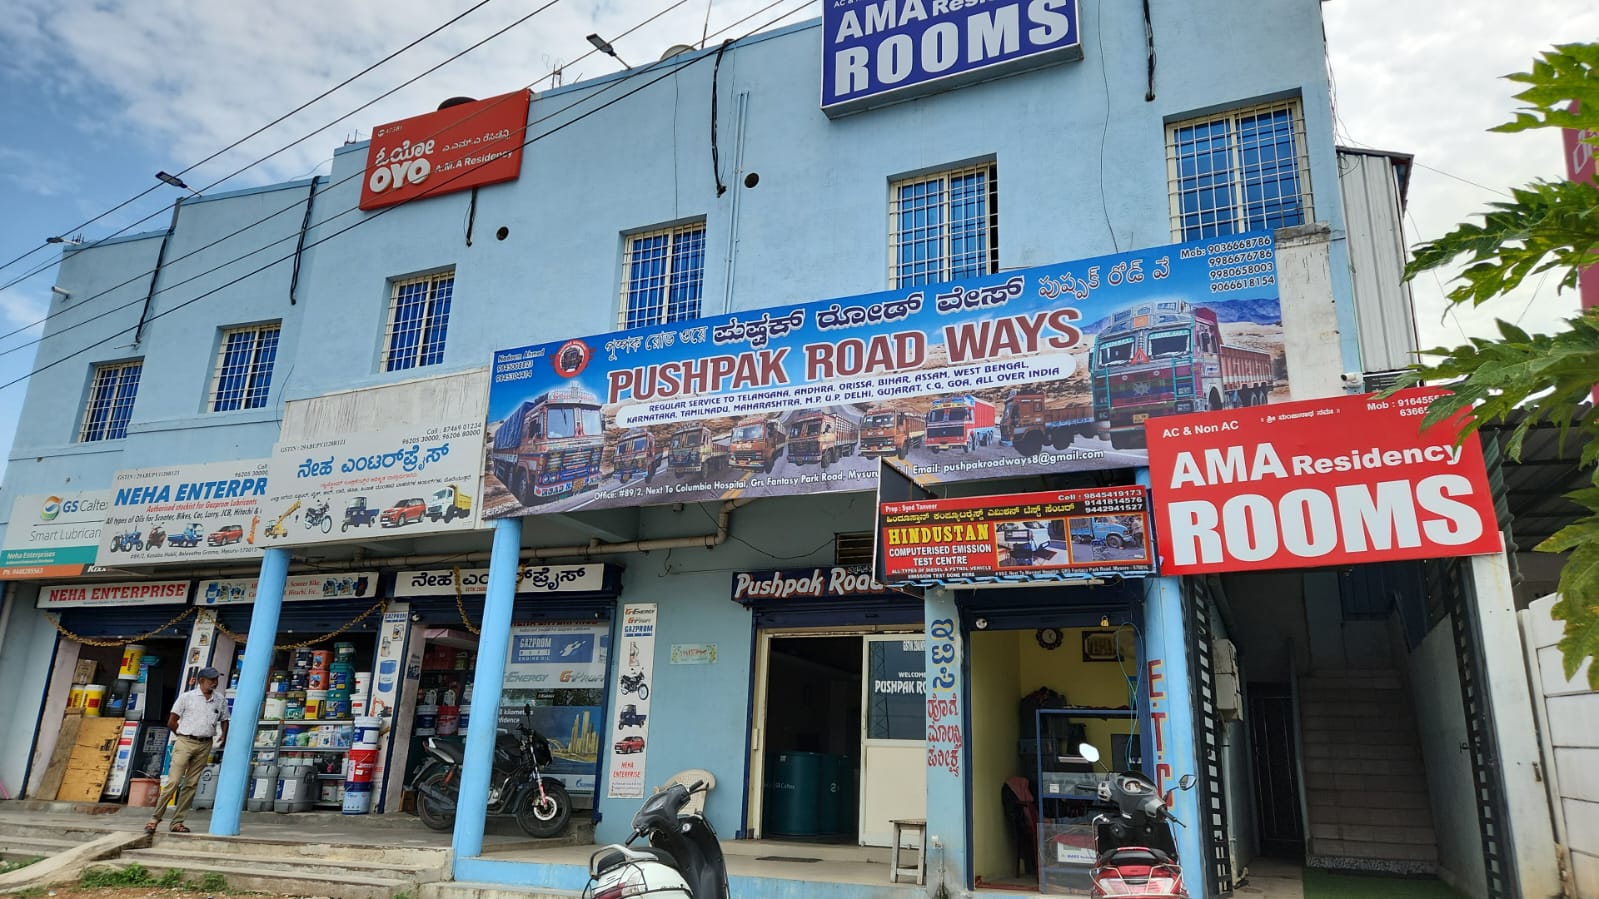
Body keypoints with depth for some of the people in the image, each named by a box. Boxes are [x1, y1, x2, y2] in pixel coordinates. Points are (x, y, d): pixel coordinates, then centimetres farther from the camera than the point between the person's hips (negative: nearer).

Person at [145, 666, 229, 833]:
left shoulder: (220, 700, 7)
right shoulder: (186, 697, -2)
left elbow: (224, 721, 17)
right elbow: (171, 722, 2)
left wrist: (224, 739, 9)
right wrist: (183, 735, 6)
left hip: (204, 746, 3)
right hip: (185, 743, -3)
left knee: (191, 784, 4)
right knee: (173, 782, -7)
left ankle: (177, 822, 10)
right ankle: (156, 818, 3)